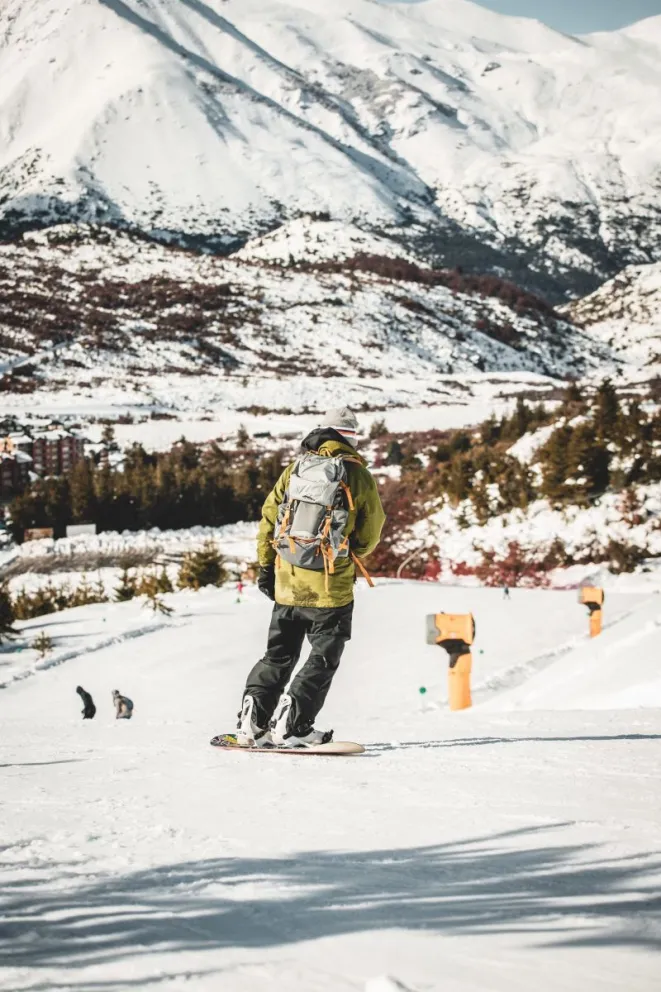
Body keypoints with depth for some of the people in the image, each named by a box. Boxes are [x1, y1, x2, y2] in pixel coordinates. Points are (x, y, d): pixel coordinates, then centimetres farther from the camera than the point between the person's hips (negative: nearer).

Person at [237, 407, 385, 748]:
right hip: (331, 585, -4)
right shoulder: (357, 475, -6)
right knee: (324, 658, 6)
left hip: (288, 581, 4)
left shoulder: (295, 468, 4)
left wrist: (266, 566, 16)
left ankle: (252, 720, 8)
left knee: (279, 654, 16)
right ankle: (291, 726, -4)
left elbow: (269, 517, 6)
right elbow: (370, 531, 2)